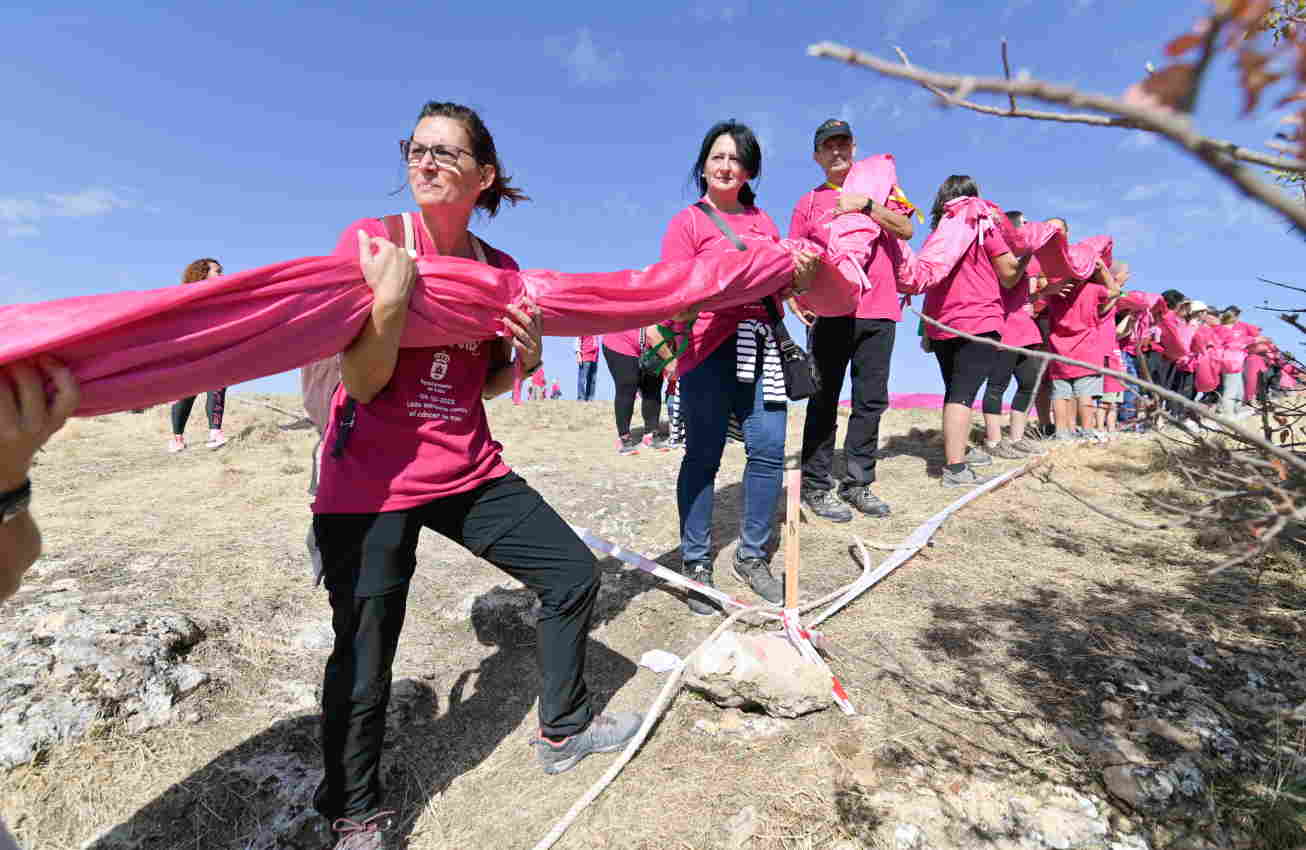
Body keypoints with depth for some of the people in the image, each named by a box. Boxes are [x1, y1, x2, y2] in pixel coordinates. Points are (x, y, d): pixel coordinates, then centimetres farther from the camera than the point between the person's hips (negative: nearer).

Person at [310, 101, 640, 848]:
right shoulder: (368, 242, -8)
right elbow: (363, 383, -14)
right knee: (365, 660, 2)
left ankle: (563, 728, 31)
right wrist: (392, 297, -27)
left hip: (470, 472, 5)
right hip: (370, 483, -4)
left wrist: (525, 359, -8)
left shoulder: (500, 270, 4)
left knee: (575, 572, 6)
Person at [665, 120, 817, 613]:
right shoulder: (687, 222, 5)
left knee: (769, 447, 0)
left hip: (759, 346, 5)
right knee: (703, 455, -3)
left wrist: (802, 273, 3)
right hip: (709, 349, -5)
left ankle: (752, 556, 17)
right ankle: (696, 564, 10)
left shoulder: (763, 221, 21)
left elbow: (782, 285, 24)